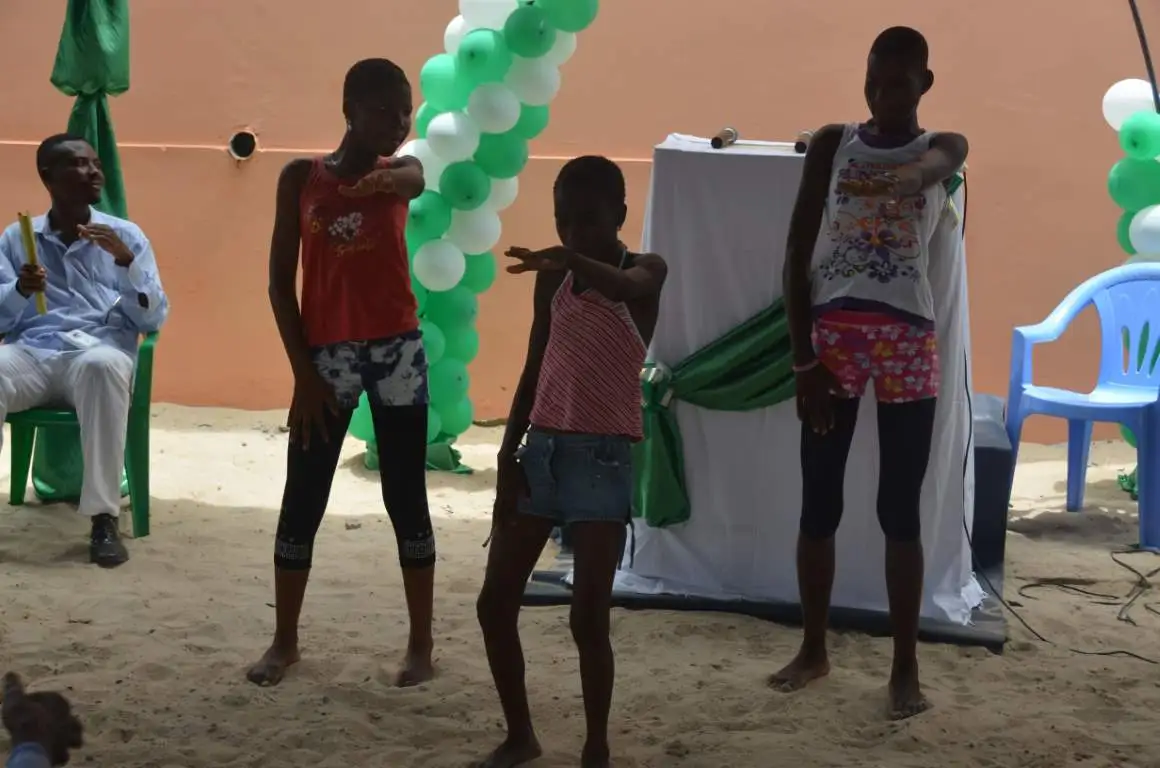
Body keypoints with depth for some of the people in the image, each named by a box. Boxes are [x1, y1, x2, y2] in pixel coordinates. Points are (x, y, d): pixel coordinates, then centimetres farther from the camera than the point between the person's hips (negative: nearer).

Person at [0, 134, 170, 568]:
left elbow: (153, 319, 5)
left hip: (100, 349, -1)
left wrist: (126, 261, -9)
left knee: (101, 367, -40)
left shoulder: (126, 234, 13)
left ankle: (104, 517, -34)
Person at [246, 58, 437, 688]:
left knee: (407, 499, 5)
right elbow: (281, 281, 0)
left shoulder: (399, 172, 2)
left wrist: (384, 179, -51)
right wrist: (303, 372, -6)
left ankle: (421, 644, 14)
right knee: (302, 500, 5)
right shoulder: (300, 177, 0)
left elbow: (415, 180, -25)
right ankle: (284, 641, 20)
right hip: (328, 354, 0)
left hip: (398, 351, 0)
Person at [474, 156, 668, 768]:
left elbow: (626, 288, -30)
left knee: (588, 615, -7)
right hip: (541, 447, 6)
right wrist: (508, 452, 7)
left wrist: (572, 259, -51)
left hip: (602, 455, -6)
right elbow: (535, 369, 15)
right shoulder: (553, 277, 11)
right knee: (495, 602, 6)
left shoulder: (646, 269, -4)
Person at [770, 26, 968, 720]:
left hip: (908, 339, -1)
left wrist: (903, 180, -47)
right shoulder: (832, 145, 7)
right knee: (819, 500, 5)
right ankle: (814, 649, 19)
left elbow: (929, 168, -21)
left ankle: (906, 667, 8)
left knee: (901, 509, 1)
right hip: (834, 332, 1)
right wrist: (803, 356, -5)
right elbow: (798, 253, 3)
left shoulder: (945, 147, 6)